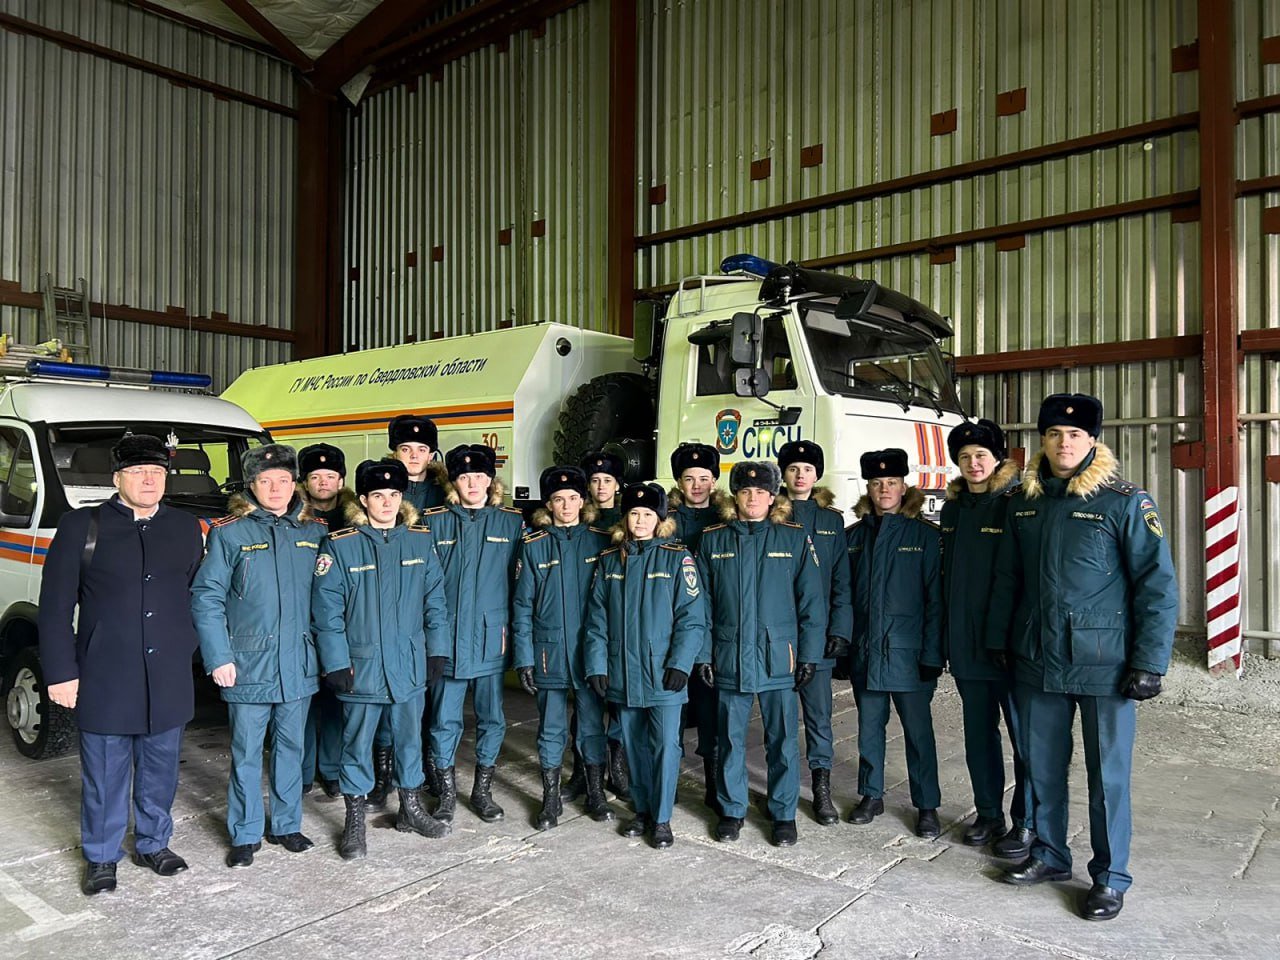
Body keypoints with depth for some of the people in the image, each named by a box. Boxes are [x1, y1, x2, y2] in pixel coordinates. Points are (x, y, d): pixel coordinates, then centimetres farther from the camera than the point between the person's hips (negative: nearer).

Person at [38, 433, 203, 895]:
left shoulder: (186, 528, 7)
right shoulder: (81, 526, -3)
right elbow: (55, 607, -3)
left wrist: (187, 649, 8)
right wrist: (60, 672, -6)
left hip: (169, 679, 3)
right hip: (104, 679, -3)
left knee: (160, 771, 15)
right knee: (105, 776, 8)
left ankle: (153, 843, 33)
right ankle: (101, 857, 27)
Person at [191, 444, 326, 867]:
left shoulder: (314, 532, 5)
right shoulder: (230, 533, -5)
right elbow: (206, 598, -5)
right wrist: (218, 658, -10)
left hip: (298, 662, 3)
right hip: (248, 663, -3)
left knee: (291, 747, 15)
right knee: (246, 753, 7)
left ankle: (286, 824, 30)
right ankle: (245, 834, 23)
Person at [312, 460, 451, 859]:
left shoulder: (421, 540, 3)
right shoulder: (340, 545, -7)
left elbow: (434, 599, 8)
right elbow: (327, 609, -8)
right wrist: (337, 664, -11)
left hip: (409, 663, 3)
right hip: (361, 665, -3)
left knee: (410, 737, 16)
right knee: (357, 744, 9)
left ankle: (411, 808, 34)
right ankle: (355, 822, 25)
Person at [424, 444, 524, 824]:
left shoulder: (511, 522, 4)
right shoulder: (435, 522, 2)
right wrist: (434, 640, -5)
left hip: (491, 639, 1)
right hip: (447, 639, 0)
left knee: (492, 718, 10)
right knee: (445, 720, 6)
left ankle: (483, 789, 27)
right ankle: (447, 792, 24)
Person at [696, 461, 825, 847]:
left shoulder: (795, 538, 0)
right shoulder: (713, 540, 4)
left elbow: (812, 602, 0)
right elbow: (702, 603, 5)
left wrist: (809, 654, -4)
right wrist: (703, 654, 1)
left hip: (779, 659, -1)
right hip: (729, 658, 1)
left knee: (782, 740, 7)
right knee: (730, 739, 10)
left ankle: (784, 814, 23)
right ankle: (732, 810, 27)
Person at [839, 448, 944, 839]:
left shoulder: (923, 534, -3)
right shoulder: (854, 535, 7)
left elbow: (934, 597, -5)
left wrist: (931, 654, -9)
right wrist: (842, 643, 4)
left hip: (907, 652, -3)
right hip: (864, 651, 3)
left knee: (918, 730, 4)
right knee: (869, 727, 13)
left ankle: (927, 806, 18)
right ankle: (872, 796, 28)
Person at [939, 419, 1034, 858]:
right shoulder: (953, 508, 11)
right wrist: (945, 634, 13)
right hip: (965, 642, 6)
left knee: (1024, 735, 5)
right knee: (978, 732, 14)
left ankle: (1026, 822, 18)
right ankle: (989, 814, 28)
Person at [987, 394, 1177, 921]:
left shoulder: (1125, 502, -7)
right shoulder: (1023, 502, 6)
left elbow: (1158, 585, -8)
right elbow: (1007, 578, 12)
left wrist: (1149, 663, -12)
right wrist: (997, 641, 11)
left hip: (1104, 665, -4)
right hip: (1036, 661, 4)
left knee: (1107, 774, 6)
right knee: (1042, 765, 14)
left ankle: (1110, 877, 23)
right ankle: (1049, 854, 33)